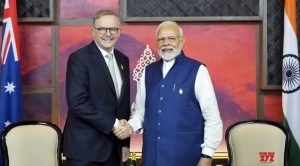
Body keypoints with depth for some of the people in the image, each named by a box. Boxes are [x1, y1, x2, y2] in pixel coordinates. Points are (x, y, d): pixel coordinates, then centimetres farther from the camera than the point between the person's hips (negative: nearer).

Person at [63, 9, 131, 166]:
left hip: (113, 147, 6)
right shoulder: (79, 58, -10)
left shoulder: (123, 60, 10)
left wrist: (125, 142, 11)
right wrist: (113, 123, -17)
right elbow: (77, 103, -20)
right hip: (85, 146, -6)